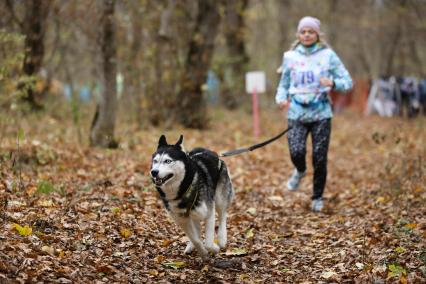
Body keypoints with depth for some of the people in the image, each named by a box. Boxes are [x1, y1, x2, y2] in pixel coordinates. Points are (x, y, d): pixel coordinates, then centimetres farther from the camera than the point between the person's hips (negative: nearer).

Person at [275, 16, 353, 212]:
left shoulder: (328, 55, 1)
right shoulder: (290, 56, 7)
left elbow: (347, 82, -1)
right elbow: (284, 84, 16)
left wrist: (333, 84, -22)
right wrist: (281, 98, -5)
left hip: (321, 113, -1)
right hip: (297, 113, 1)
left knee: (320, 158, -2)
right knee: (296, 152, -17)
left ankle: (318, 198, 20)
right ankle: (300, 171, 21)